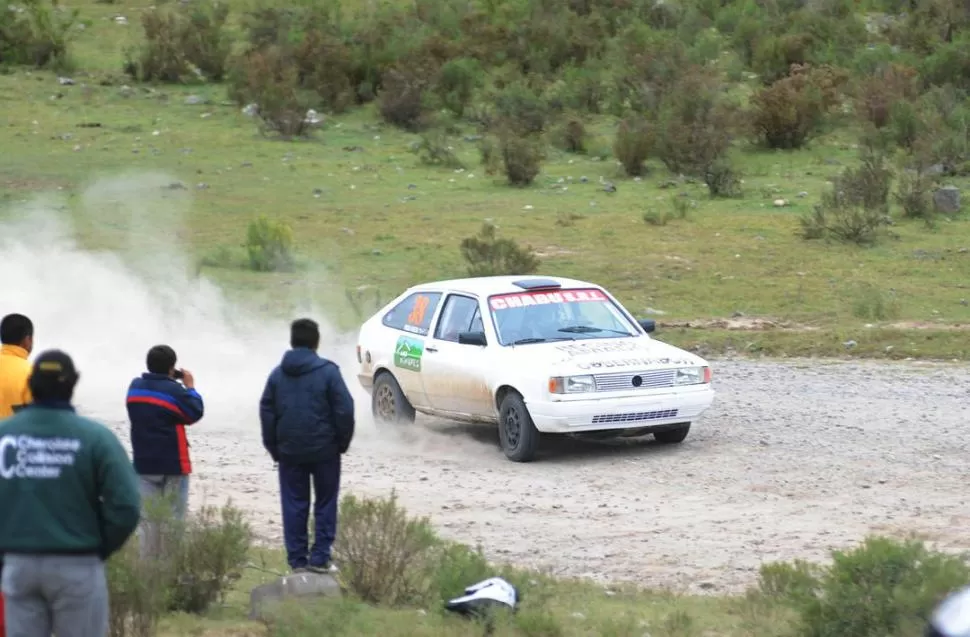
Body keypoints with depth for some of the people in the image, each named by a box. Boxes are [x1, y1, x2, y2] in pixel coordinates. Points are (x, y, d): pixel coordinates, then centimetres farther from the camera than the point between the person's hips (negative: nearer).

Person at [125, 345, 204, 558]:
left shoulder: (135, 387, 2)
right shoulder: (175, 391, -13)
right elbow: (196, 413, -3)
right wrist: (190, 387, 8)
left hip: (144, 463, 4)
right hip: (173, 463, -4)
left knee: (149, 517, 7)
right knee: (175, 516, 2)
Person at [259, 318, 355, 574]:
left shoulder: (277, 374, 3)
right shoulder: (328, 371, -8)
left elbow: (267, 412, 5)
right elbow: (344, 410, -10)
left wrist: (274, 448, 12)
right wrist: (343, 442, 4)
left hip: (289, 451, 3)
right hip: (324, 450, -3)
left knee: (294, 505, 7)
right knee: (325, 503, 7)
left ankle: (297, 560, 6)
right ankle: (320, 557, 1)